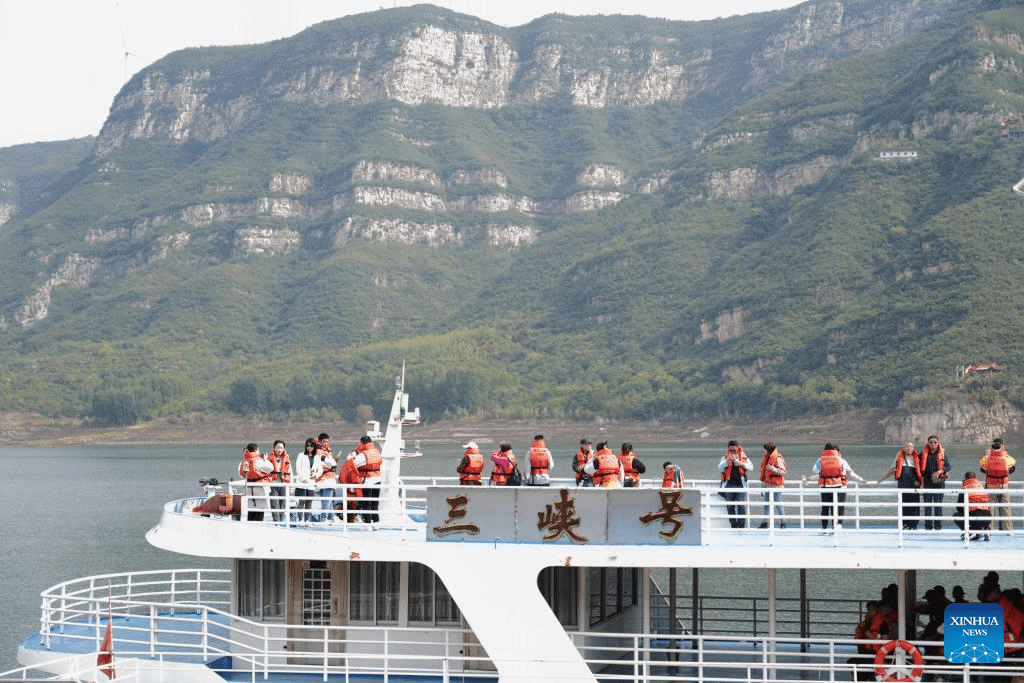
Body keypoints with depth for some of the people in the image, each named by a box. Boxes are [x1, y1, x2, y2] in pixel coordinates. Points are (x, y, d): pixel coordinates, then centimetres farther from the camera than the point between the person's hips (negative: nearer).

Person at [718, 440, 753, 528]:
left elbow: (750, 467, -2)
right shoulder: (725, 458, 11)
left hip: (741, 485, -1)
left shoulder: (744, 458, 10)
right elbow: (720, 468, -3)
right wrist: (728, 460, -15)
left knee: (741, 506, -7)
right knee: (730, 507, 2)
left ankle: (741, 525, -3)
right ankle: (733, 525, 10)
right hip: (729, 485, 1)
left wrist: (740, 463, -17)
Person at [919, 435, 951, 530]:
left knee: (938, 504, 1)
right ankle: (928, 525, 5)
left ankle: (938, 525, 7)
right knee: (927, 505, 1)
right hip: (927, 482, 1)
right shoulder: (923, 453, 6)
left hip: (939, 482, -1)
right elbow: (920, 467, 12)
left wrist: (940, 471, -19)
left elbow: (949, 465, -5)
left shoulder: (943, 453, 3)